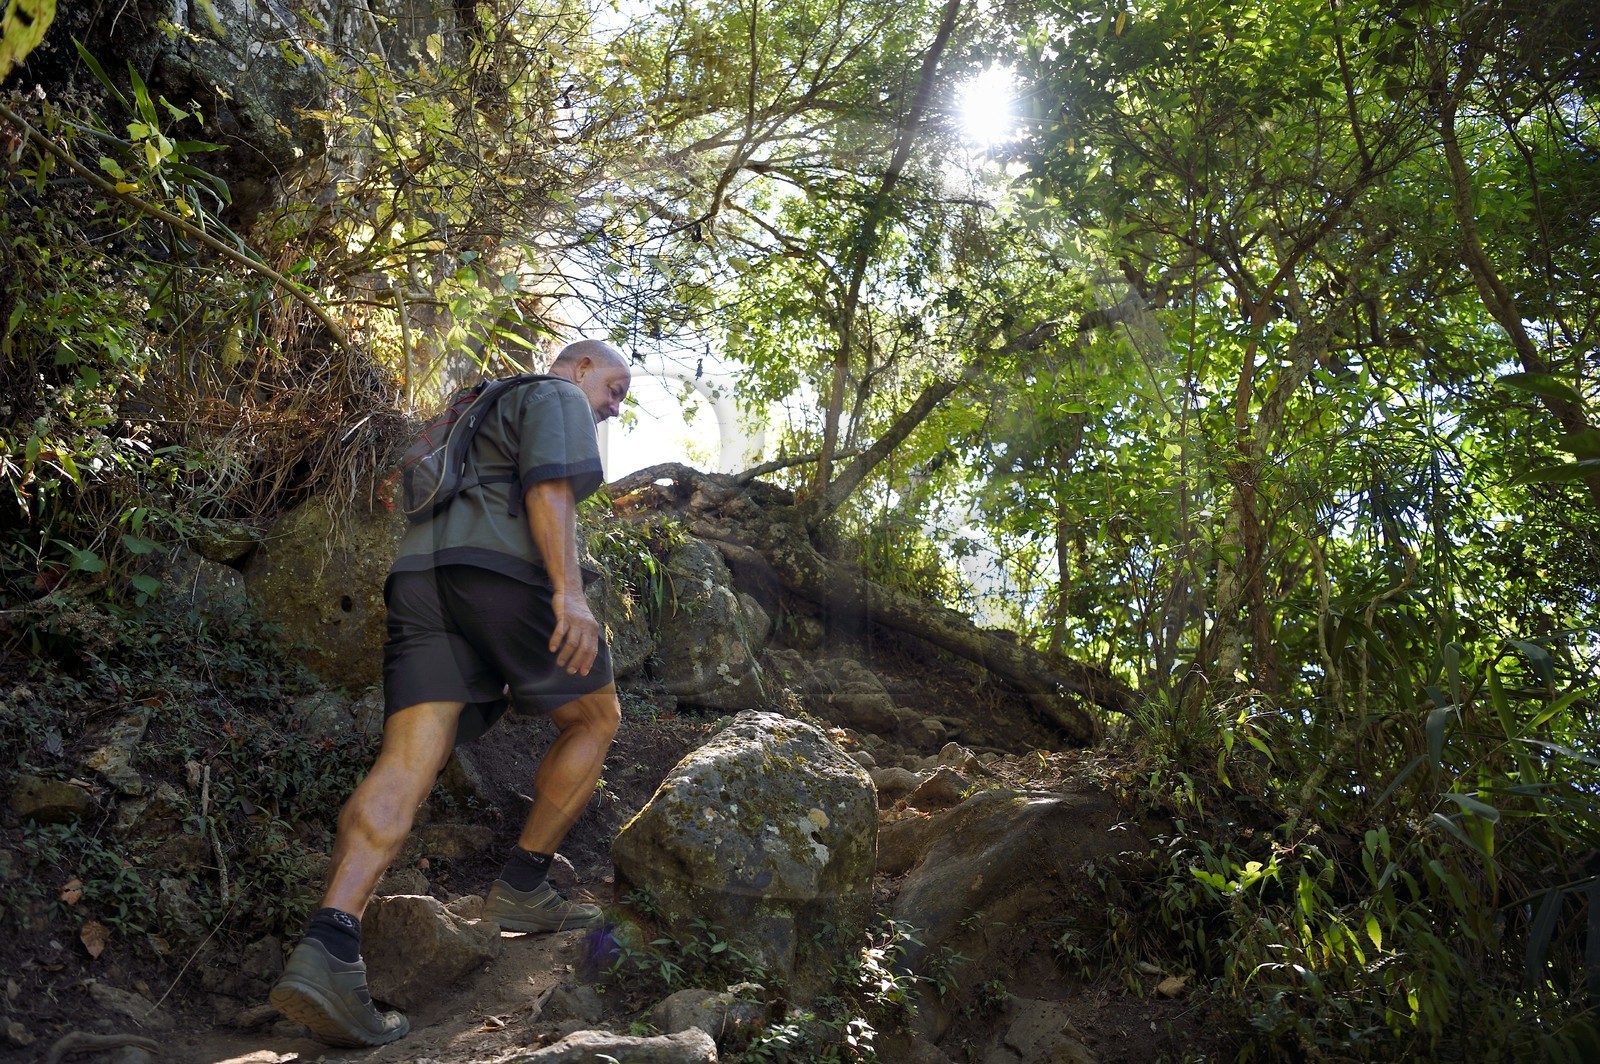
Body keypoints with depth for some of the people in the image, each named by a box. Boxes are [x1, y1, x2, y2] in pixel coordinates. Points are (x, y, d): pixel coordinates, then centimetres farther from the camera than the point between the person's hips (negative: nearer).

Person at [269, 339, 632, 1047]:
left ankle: (328, 950, -26)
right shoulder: (560, 399, 10)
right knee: (594, 719, 12)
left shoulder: (485, 411, 38)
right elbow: (549, 484, -9)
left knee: (407, 763, -9)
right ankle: (522, 887, 10)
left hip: (419, 573, 8)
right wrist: (568, 590, -21)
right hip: (502, 571, -8)